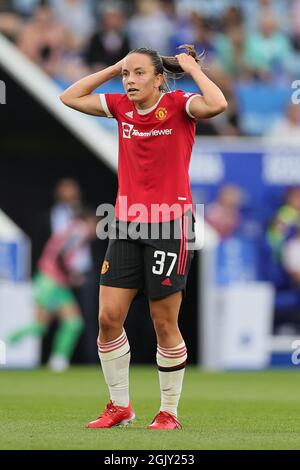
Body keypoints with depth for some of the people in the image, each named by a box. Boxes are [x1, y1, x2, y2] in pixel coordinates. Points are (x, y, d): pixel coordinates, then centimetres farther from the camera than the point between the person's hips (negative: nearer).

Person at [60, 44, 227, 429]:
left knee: (164, 323, 1)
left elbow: (217, 105, -29)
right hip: (127, 224, 5)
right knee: (108, 318, 1)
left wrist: (192, 67, -14)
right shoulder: (121, 107, 7)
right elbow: (70, 97, 14)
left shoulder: (178, 105, -8)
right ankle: (119, 407, 15)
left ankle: (169, 412, 13)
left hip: (170, 224, -5)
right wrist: (114, 67, 8)